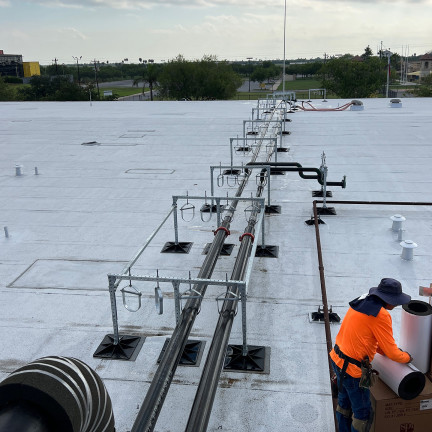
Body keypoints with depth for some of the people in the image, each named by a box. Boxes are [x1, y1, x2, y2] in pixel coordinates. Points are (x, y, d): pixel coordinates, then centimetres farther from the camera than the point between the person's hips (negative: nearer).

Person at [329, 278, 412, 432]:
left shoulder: (362, 301, 5)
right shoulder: (381, 315, -21)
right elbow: (392, 353, -14)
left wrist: (384, 351, 14)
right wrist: (407, 357, 7)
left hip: (337, 360, 9)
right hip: (352, 369, -9)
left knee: (344, 401, 27)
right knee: (363, 412, 11)